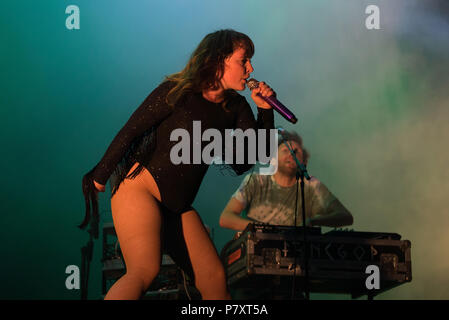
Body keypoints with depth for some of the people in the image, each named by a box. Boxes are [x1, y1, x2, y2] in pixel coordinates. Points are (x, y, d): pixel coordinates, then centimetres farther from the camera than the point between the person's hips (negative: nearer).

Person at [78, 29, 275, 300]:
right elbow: (130, 132, -6)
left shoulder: (236, 109, 10)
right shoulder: (178, 92, -8)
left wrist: (265, 110, -4)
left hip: (178, 207, 7)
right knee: (145, 271, -26)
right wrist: (100, 176, -4)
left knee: (215, 279, -2)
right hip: (140, 188, -7)